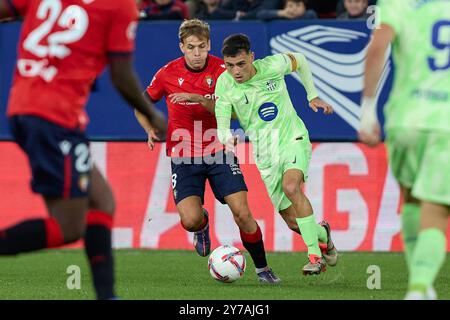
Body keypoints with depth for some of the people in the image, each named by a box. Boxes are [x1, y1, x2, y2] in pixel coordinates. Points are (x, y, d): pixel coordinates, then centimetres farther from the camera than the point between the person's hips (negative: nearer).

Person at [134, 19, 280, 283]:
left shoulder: (222, 69, -5)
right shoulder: (168, 74, -2)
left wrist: (197, 98, -29)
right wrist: (151, 129, -6)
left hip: (218, 152, 0)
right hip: (183, 157, 0)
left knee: (242, 213, -10)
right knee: (190, 220, -16)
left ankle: (262, 268, 10)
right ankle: (203, 224, 22)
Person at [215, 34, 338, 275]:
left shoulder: (272, 66, -13)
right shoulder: (224, 84, -11)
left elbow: (299, 61, 10)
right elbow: (221, 126, -14)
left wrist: (312, 96, 10)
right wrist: (226, 138, -37)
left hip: (293, 139, -2)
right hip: (265, 155, 2)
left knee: (291, 187, -32)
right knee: (293, 223, 0)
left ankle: (315, 255, -26)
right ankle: (323, 235, 35)